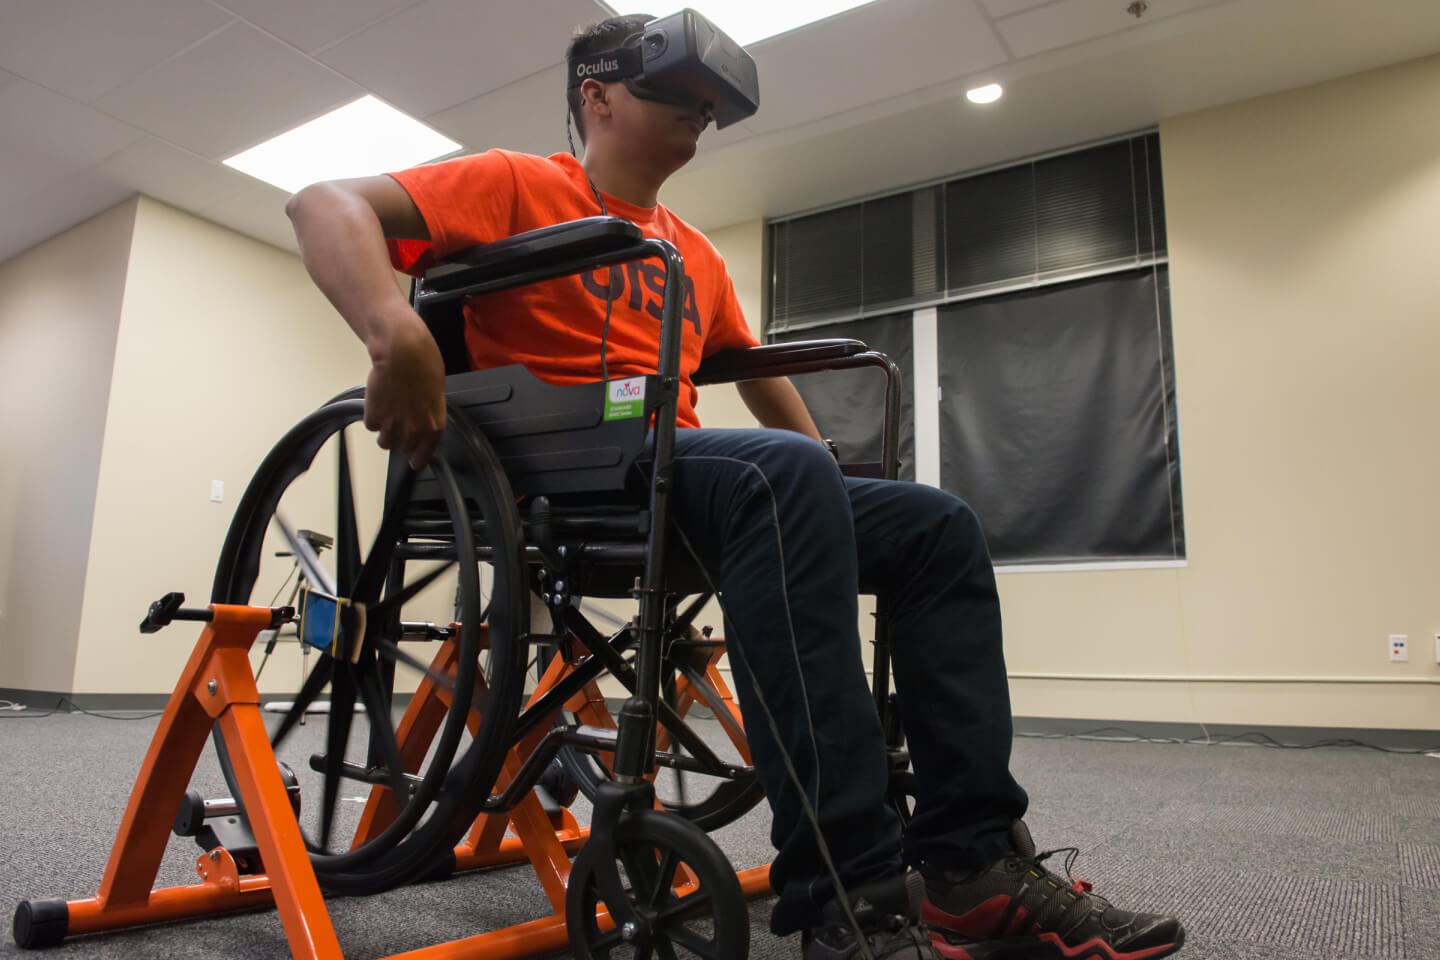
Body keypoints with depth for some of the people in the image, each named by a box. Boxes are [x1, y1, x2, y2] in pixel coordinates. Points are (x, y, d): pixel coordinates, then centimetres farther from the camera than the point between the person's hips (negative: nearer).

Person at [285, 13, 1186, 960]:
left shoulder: (696, 255, 25)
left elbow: (759, 376, 32)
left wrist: (834, 496, 20)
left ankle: (973, 861, -13)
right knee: (782, 471, -36)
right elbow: (327, 204, -5)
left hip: (681, 478, 8)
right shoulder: (521, 186, 6)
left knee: (939, 525, -5)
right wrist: (397, 335, -25)